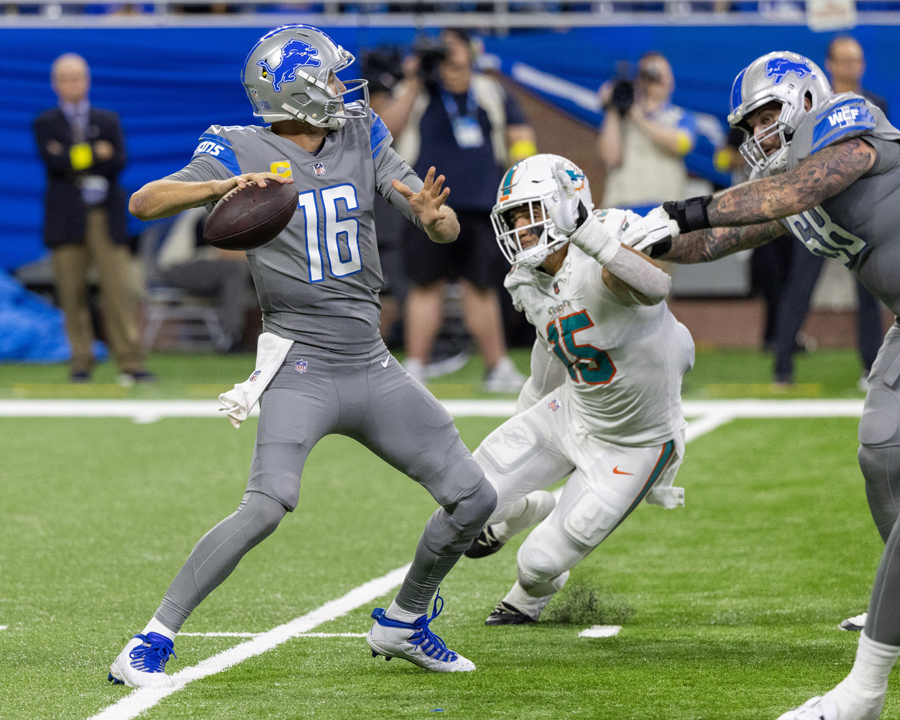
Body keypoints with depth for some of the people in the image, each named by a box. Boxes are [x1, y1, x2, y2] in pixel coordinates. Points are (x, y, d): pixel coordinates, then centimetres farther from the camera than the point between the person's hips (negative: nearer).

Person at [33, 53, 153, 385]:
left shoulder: (108, 120, 14)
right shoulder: (45, 124, 9)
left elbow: (118, 161, -2)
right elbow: (54, 161, -9)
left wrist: (76, 158, -13)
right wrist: (96, 153, -9)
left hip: (105, 217, 1)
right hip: (66, 217, -1)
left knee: (119, 291, -8)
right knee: (72, 294, -1)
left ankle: (131, 363, -9)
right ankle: (81, 363, 8)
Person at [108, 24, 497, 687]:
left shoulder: (362, 140, 7)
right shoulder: (242, 153, -7)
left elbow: (448, 231, 3)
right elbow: (144, 203, -18)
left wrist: (433, 215, -22)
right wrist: (224, 185, -34)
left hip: (373, 370, 6)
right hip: (301, 370, -6)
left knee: (474, 499, 6)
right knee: (268, 506, -27)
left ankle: (403, 624, 28)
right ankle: (148, 647, -19)